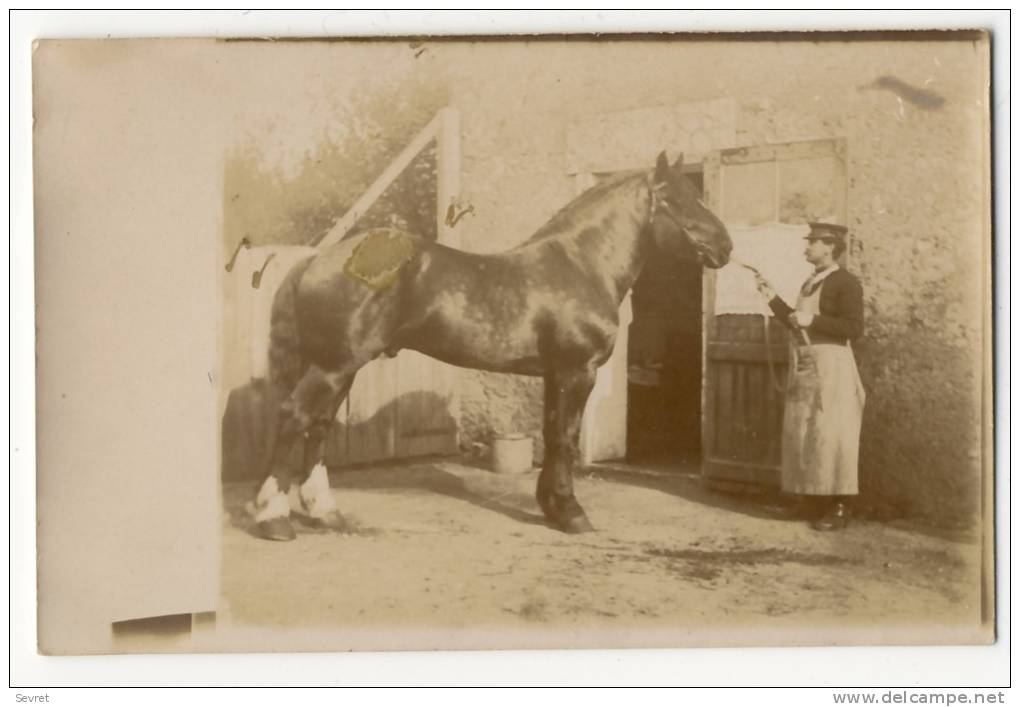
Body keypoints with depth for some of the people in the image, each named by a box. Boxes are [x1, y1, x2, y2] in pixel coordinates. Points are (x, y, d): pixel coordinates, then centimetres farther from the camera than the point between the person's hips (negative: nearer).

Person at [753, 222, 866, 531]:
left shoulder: (846, 283, -8)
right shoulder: (809, 283, 17)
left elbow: (854, 328, -18)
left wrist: (812, 320, -19)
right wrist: (773, 298, 13)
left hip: (830, 368, -9)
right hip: (804, 369, 9)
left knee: (830, 438, -6)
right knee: (802, 437, 10)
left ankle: (839, 509, 1)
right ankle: (818, 504, 19)